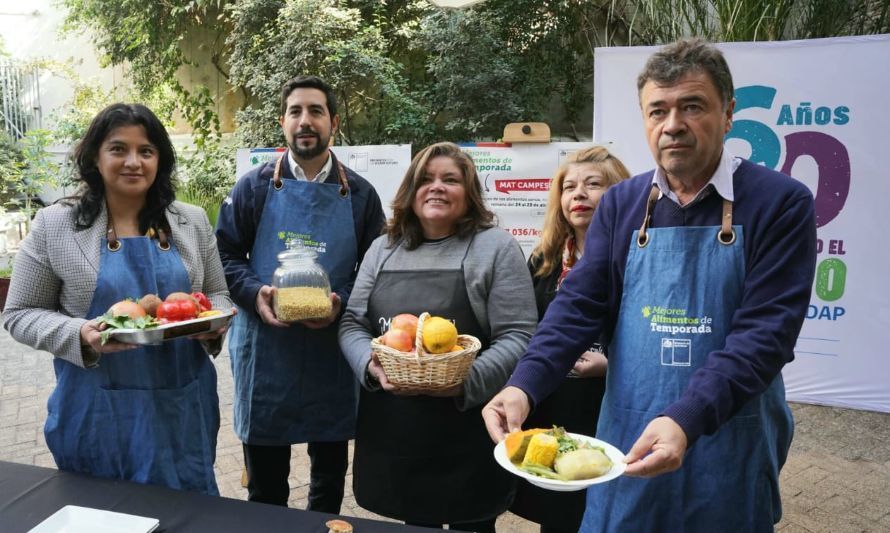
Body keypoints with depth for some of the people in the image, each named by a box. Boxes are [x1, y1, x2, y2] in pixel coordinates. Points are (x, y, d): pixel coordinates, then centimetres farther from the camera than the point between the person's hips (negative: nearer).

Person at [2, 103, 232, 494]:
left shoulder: (193, 221, 3)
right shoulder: (53, 225, -3)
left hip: (182, 407, 2)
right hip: (98, 412, -2)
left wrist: (213, 324, -11)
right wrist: (80, 335, -18)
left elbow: (218, 294, 11)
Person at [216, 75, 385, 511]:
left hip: (333, 352, 1)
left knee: (330, 474, 18)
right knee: (265, 482, 15)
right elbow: (225, 255, 4)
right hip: (264, 349, 0)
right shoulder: (254, 186, 2)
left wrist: (341, 302, -13)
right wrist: (255, 294, -15)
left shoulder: (359, 194, 4)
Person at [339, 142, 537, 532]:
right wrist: (372, 365, -13)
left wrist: (467, 382, -25)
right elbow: (352, 324, 7)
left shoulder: (496, 248, -4)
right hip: (392, 430, 4)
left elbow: (516, 337, -10)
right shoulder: (383, 249, 9)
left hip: (468, 432, -3)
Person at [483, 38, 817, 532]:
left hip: (730, 448, -2)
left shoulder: (780, 203, -9)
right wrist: (523, 385, -19)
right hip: (627, 440, 3)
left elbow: (765, 331, -17)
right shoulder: (620, 204, 2)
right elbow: (580, 305, -3)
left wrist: (686, 419, -31)